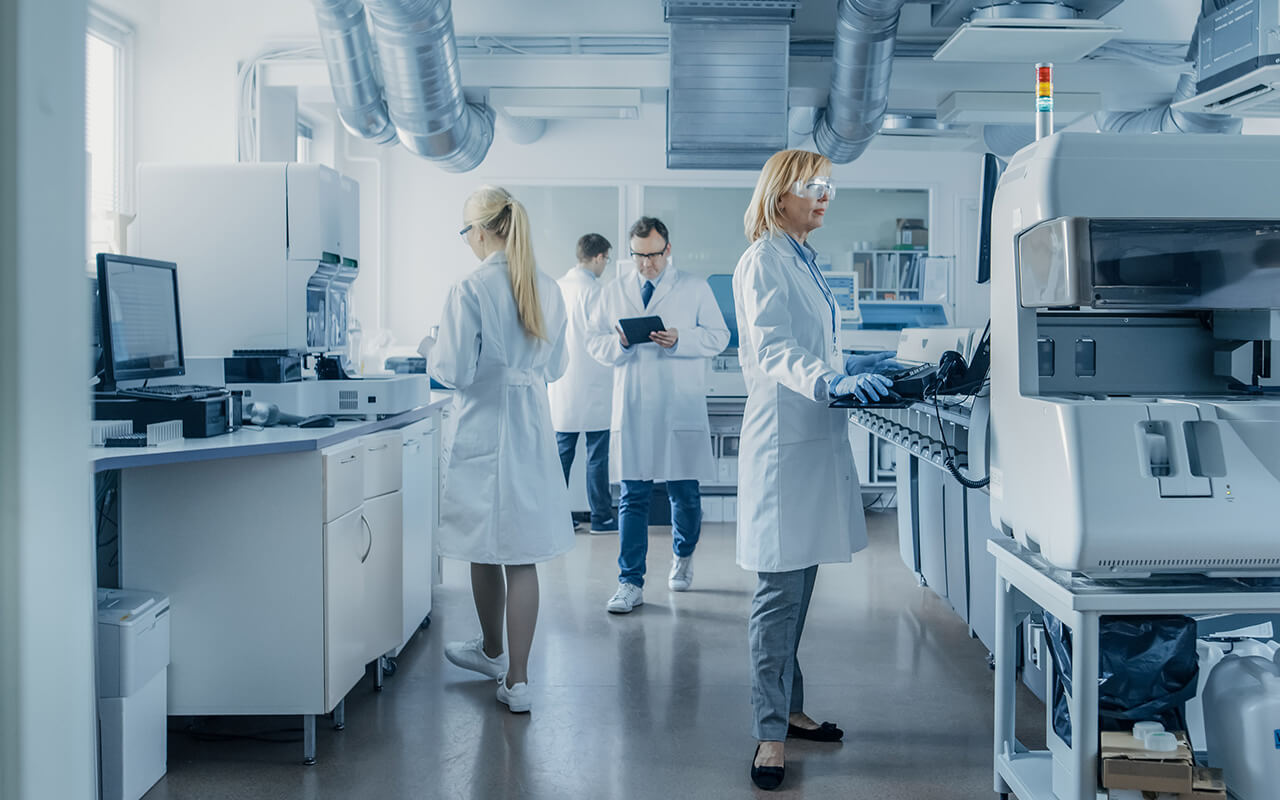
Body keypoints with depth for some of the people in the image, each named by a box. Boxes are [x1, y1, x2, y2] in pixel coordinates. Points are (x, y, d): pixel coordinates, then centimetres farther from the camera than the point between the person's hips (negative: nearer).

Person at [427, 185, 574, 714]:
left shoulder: (469, 291, -15)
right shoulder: (547, 290, 3)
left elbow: (454, 371, -15)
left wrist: (434, 357, 6)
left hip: (481, 428, -4)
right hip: (532, 429, 4)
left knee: (484, 550, 15)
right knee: (522, 557, 5)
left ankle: (493, 651, 35)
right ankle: (517, 678, 5)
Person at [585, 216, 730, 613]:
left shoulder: (695, 289, 5)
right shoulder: (613, 292, 12)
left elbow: (718, 336, 1)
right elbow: (594, 340, 10)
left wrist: (680, 340, -15)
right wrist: (620, 343, -11)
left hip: (682, 410, -1)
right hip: (632, 412, 1)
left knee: (685, 492, 7)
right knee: (633, 496, 0)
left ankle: (683, 556, 34)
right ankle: (631, 582, 4)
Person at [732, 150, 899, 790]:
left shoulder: (804, 259, 17)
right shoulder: (764, 262, -11)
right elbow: (773, 350, -25)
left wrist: (853, 367, 19)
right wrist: (830, 381, -39)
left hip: (816, 437, 9)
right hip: (783, 439, -9)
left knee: (798, 584, 15)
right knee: (780, 590, -5)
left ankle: (787, 707, 26)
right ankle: (770, 733, 2)